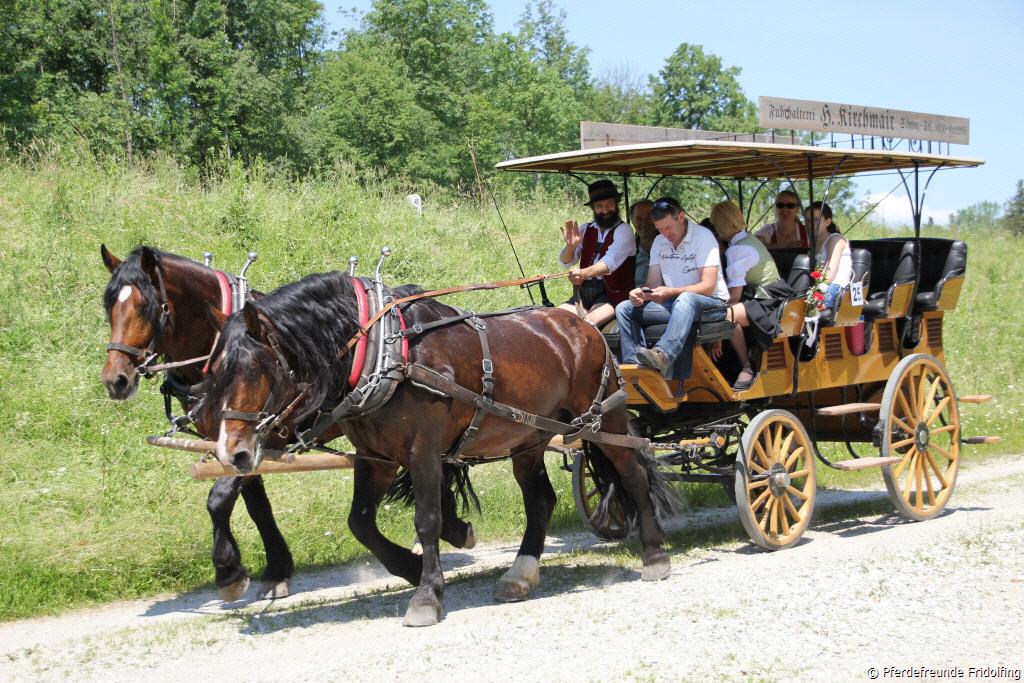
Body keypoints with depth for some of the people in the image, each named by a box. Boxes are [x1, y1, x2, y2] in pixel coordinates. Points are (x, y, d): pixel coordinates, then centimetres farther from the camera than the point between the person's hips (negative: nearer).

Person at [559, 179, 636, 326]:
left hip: (612, 295, -5)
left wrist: (584, 273, -38)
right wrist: (570, 246, -14)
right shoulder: (585, 230, 13)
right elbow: (565, 263, 9)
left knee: (587, 323, -32)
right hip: (584, 293, 5)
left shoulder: (623, 231, -3)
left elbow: (611, 261, -20)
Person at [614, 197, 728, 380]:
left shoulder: (703, 236, -9)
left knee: (686, 300, -41)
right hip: (674, 304, 7)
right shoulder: (659, 242, 10)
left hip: (710, 304, -6)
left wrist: (670, 292, -31)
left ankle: (663, 356, -61)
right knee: (624, 308, -10)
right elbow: (653, 285, 9)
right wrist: (641, 293, -17)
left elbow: (708, 287, -18)